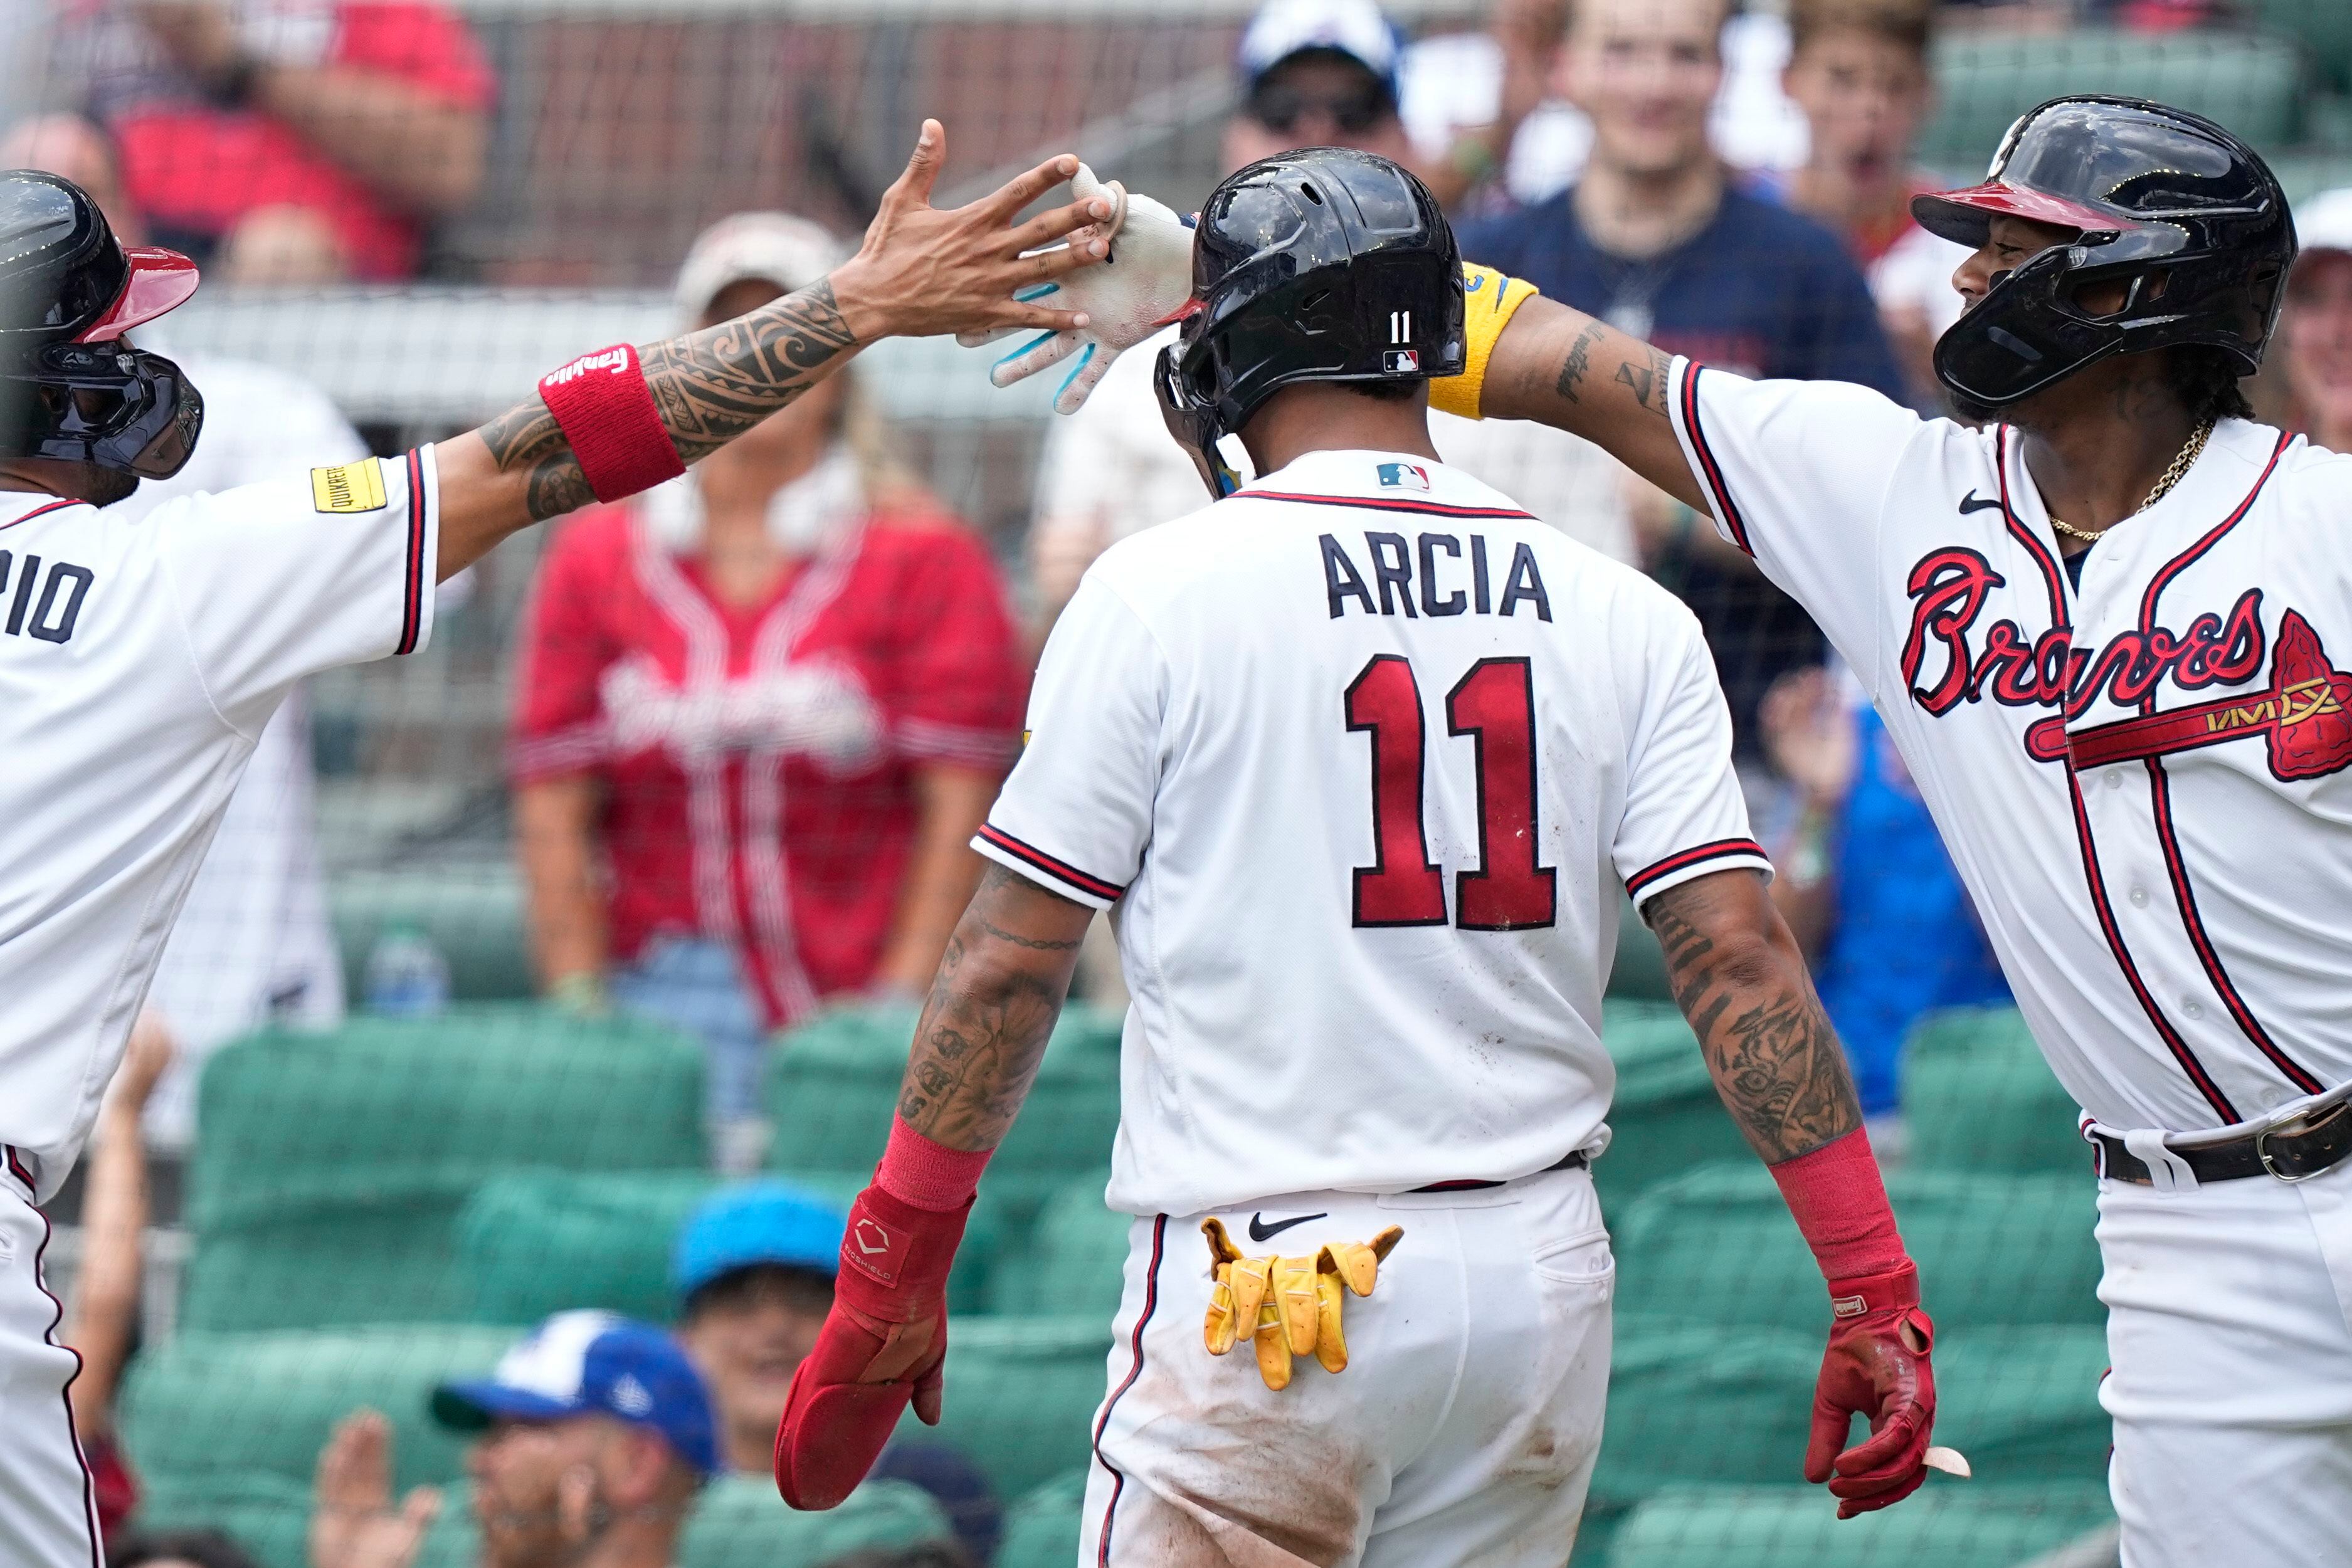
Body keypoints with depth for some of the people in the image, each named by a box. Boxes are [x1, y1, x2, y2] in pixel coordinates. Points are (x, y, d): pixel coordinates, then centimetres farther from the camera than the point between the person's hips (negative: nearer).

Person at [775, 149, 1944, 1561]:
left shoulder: (1160, 593, -4)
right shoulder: (1625, 618, 5)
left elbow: (1010, 965, -2)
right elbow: (1740, 959, -2)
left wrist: (892, 1275, 5)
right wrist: (1874, 1286, -1)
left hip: (1262, 1292, -4)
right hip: (1539, 1280, 4)